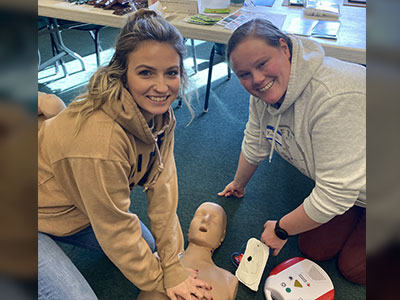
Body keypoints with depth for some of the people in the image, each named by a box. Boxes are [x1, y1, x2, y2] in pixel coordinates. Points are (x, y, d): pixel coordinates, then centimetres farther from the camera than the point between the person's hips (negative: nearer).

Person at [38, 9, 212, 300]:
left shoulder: (158, 112, -15)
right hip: (42, 214, -7)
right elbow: (116, 227, -25)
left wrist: (172, 265, -8)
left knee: (146, 244, 13)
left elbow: (162, 188, -12)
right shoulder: (99, 137, -38)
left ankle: (65, 237, 26)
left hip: (78, 207, 7)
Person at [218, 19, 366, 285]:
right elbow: (255, 143, 5)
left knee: (355, 269, -1)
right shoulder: (264, 92, -13)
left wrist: (281, 230, -18)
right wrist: (239, 184, 21)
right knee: (314, 250, 5)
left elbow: (336, 194, -34)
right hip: (338, 183, 6)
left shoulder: (336, 98, -39)